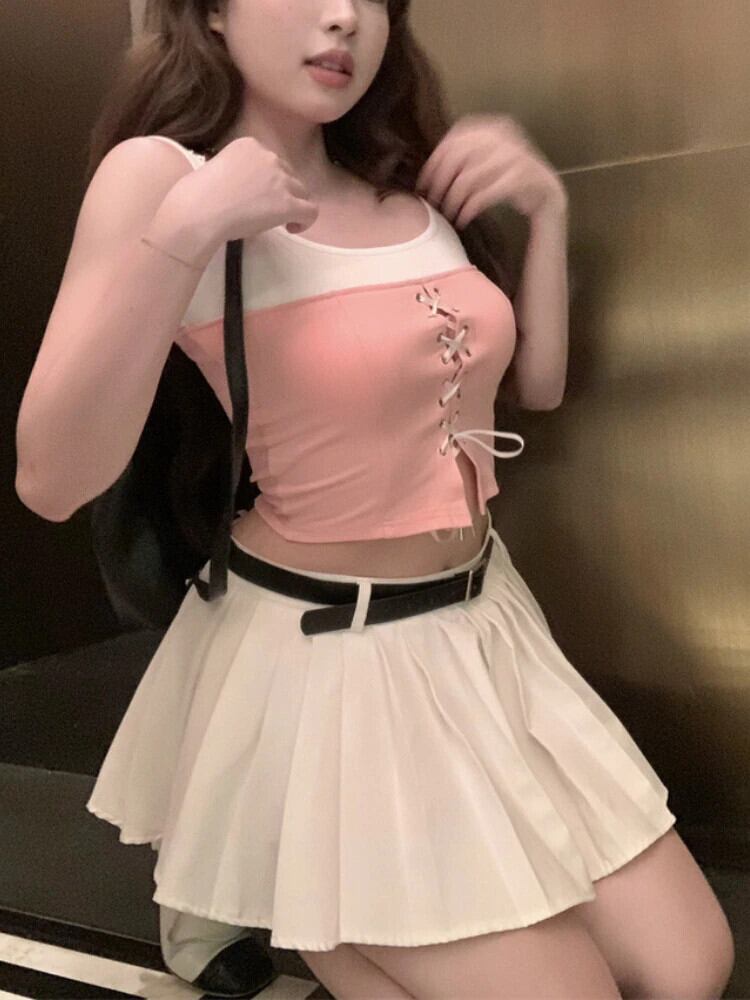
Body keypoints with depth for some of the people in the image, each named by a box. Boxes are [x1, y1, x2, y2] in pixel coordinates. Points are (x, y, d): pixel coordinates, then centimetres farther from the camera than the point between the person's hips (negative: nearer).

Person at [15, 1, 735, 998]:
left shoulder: (409, 185, 7)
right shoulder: (162, 173, -12)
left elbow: (535, 383, 13)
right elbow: (51, 481, -19)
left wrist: (545, 206, 1)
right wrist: (185, 233, -26)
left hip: (483, 627, 7)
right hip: (319, 652, -7)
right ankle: (278, 911, 21)